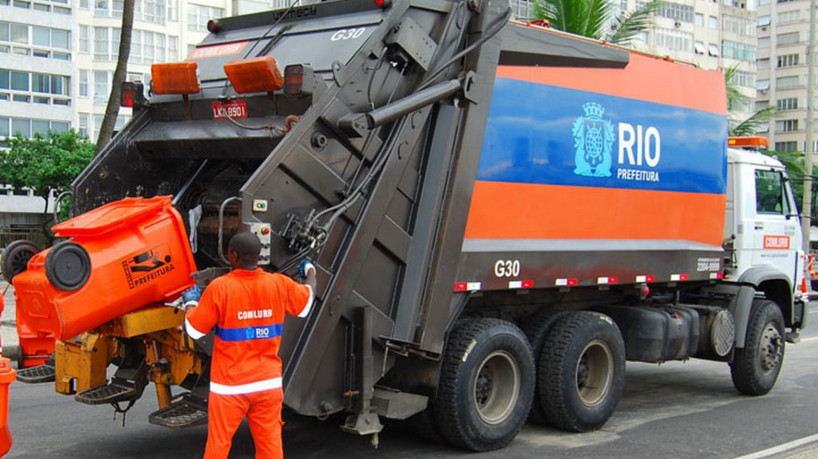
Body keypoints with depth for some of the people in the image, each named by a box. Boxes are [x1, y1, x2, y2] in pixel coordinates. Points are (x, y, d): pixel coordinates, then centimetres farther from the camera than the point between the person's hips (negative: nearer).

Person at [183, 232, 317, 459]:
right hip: (268, 383, 3)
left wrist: (191, 302, 14)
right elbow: (305, 304, 18)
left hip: (230, 385, -3)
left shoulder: (219, 288, -14)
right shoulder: (279, 284, -3)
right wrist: (310, 271, 37)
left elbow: (194, 330, -6)